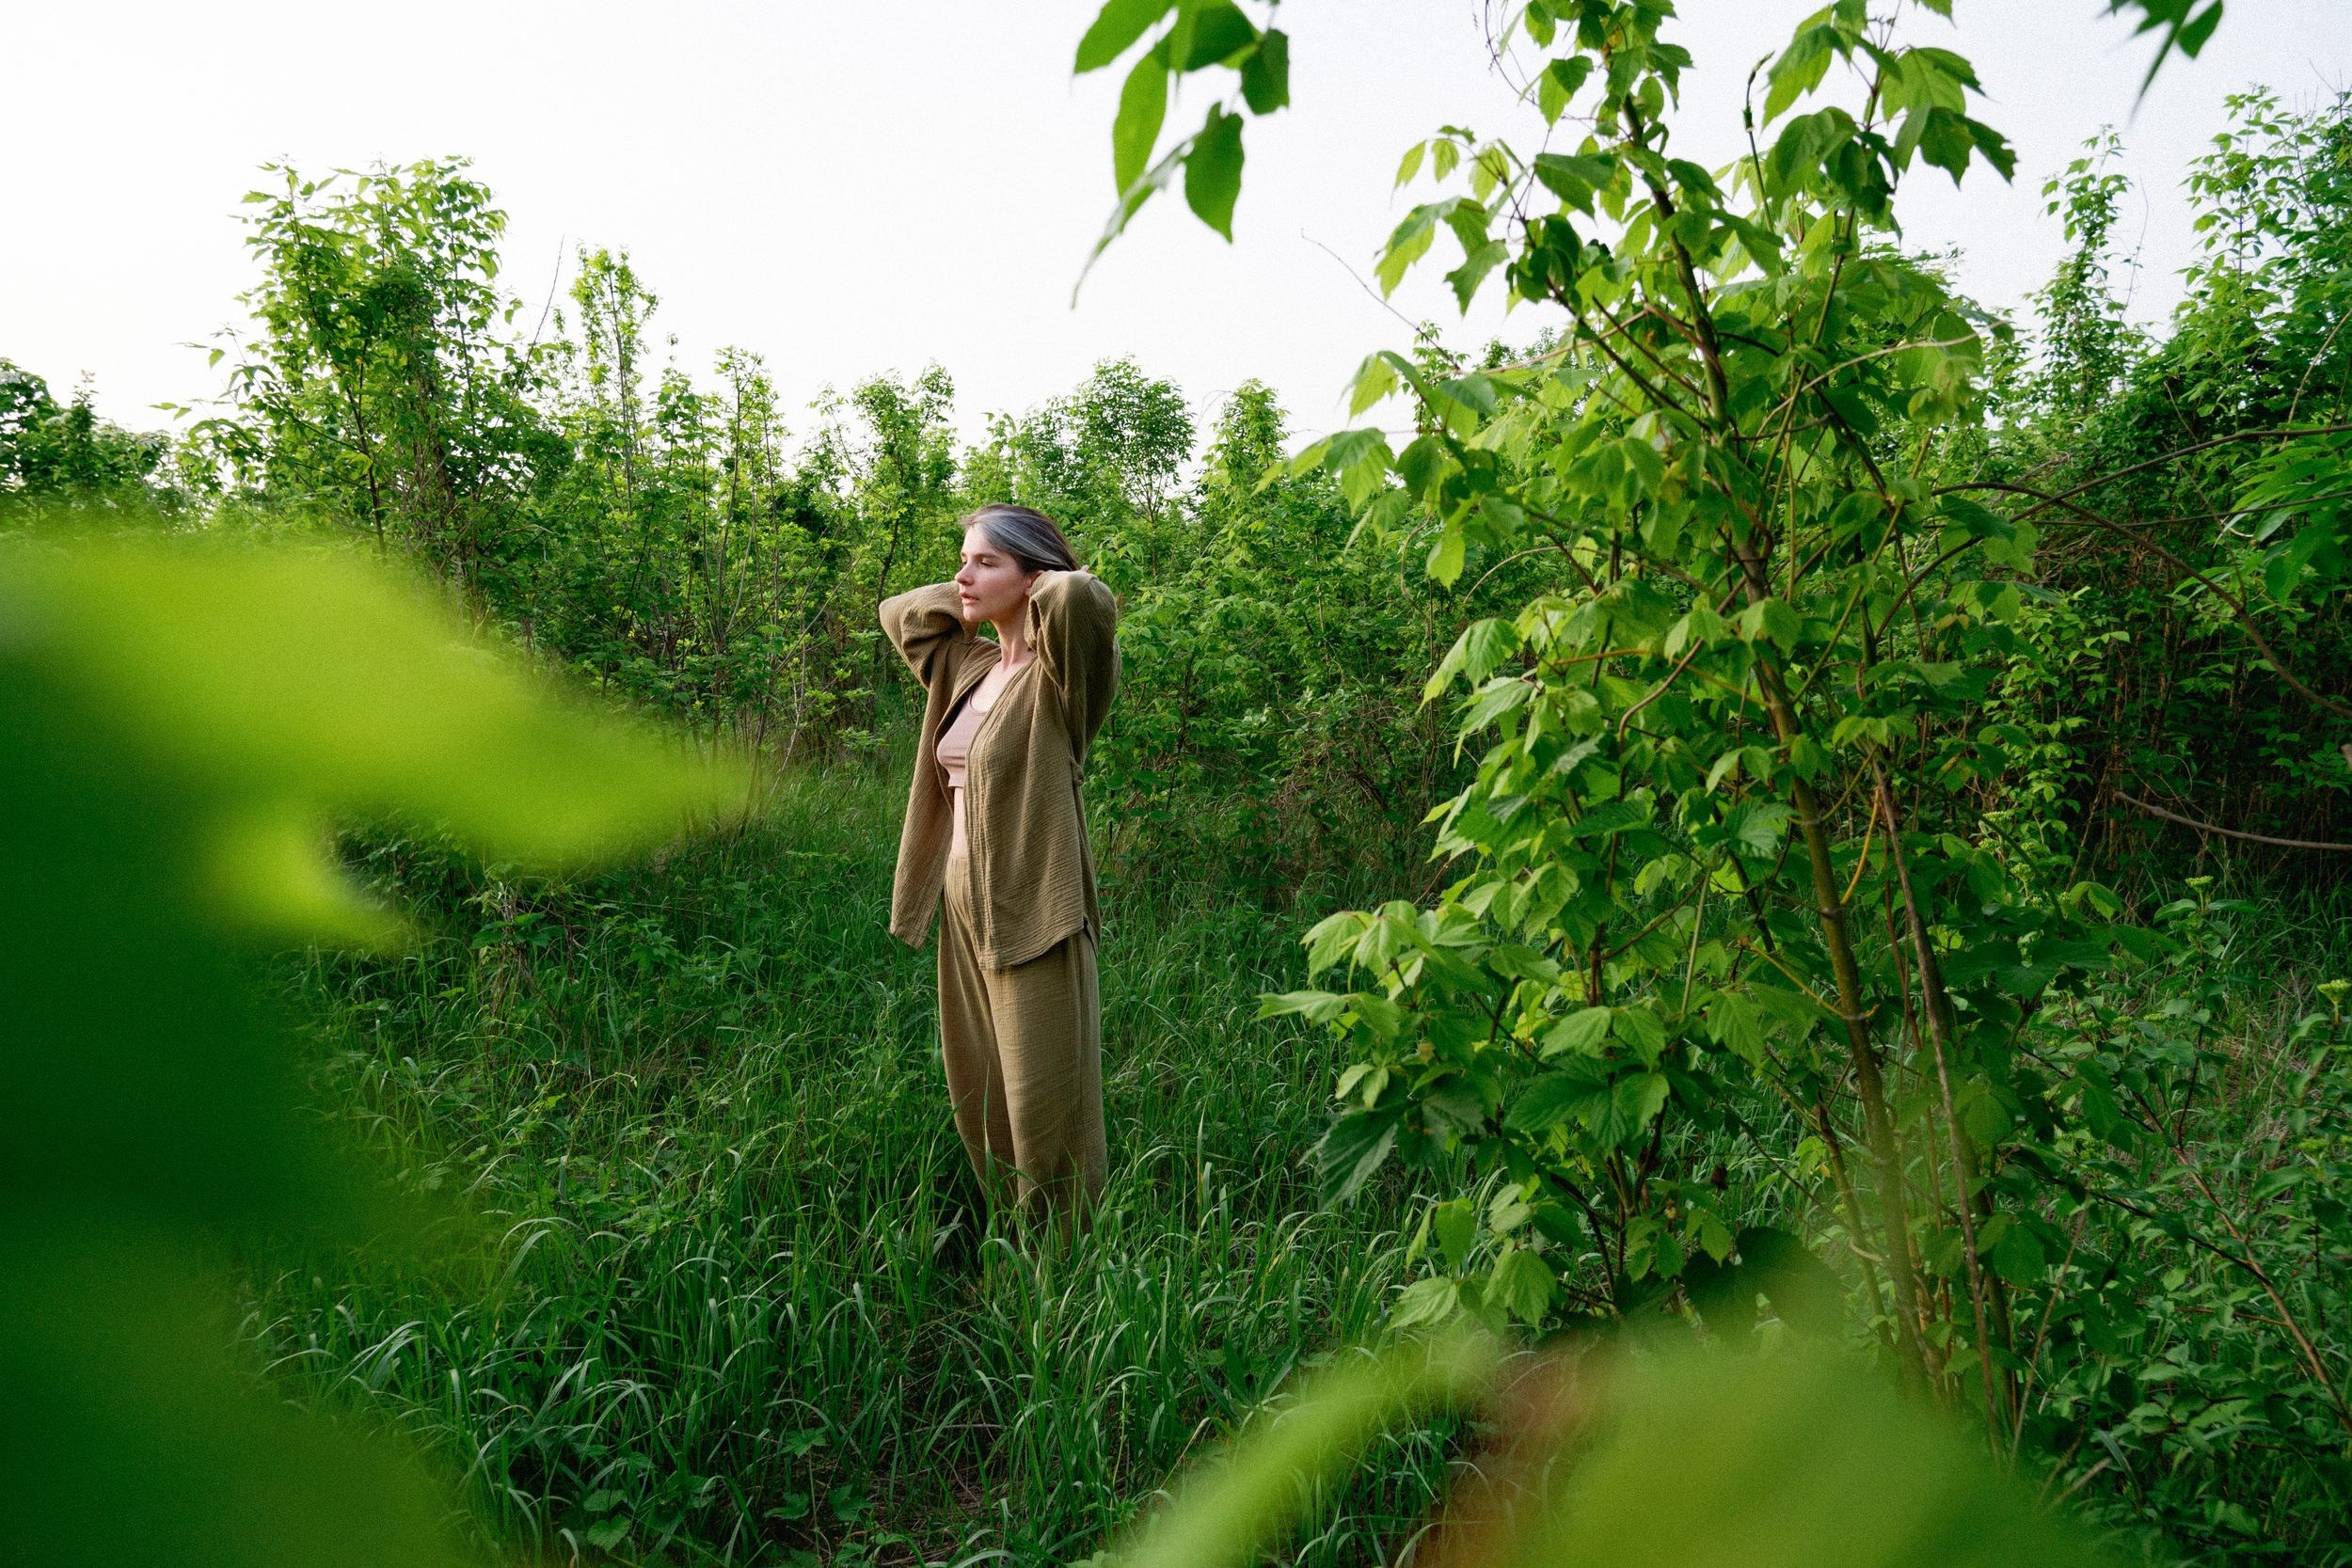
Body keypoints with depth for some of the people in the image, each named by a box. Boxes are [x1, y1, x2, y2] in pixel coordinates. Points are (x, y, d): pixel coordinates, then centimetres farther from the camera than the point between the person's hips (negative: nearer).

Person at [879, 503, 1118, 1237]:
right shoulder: (968, 666, 11)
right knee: (978, 1102, 17)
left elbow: (1087, 598, -33)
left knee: (1044, 1115, 0)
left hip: (1032, 913, -8)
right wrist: (971, 599, 12)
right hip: (962, 905, 8)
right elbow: (899, 611, 27)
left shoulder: (1055, 676, -12)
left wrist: (1047, 586, -11)